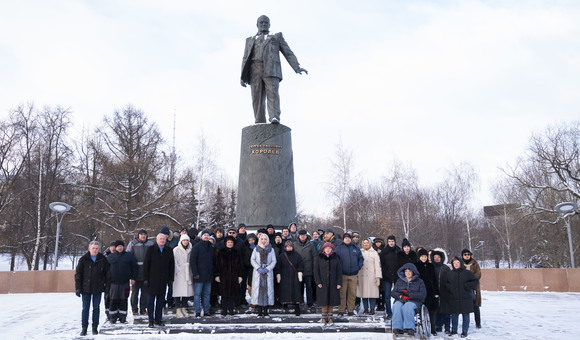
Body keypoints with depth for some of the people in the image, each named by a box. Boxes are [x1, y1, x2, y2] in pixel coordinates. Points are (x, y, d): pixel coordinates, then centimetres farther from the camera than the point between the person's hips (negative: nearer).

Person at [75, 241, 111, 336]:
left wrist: (107, 285, 3)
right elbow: (78, 274, -1)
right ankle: (84, 328, 12)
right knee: (85, 308, 3)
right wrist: (78, 288, -5)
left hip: (98, 289, 1)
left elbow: (108, 273, 9)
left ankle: (95, 327, 17)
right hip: (86, 288, -1)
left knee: (96, 308, 7)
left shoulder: (103, 259, 1)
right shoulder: (83, 259, -3)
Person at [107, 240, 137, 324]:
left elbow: (134, 267, 10)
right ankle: (112, 317, 13)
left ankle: (123, 317, 12)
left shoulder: (129, 256, 7)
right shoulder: (110, 257, 7)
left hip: (125, 283, 0)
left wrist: (133, 278, 5)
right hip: (113, 283, 0)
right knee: (113, 300, 1)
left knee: (124, 300, 4)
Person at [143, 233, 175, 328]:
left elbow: (171, 266, 11)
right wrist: (146, 279, -7)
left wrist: (171, 279, 6)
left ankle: (158, 319, 17)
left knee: (161, 300, 8)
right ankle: (151, 321, 6)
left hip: (163, 280, 3)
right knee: (151, 300, 0)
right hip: (152, 280, -3)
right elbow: (146, 265, -2)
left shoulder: (169, 251, 7)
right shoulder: (150, 249, -1)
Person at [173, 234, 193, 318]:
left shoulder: (190, 250, 11)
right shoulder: (176, 250, -2)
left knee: (187, 291, 4)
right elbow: (174, 262, -4)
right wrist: (178, 271, -10)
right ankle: (178, 310, 0)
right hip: (179, 274, -4)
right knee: (178, 291, -5)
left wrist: (191, 272, 7)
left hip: (187, 273, 4)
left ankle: (184, 308, 13)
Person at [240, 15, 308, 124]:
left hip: (271, 69, -2)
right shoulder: (250, 40, 31)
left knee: (272, 92, -22)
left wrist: (297, 67, -1)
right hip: (255, 70, 2)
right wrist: (243, 76, 6)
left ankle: (275, 118, -36)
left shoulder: (277, 37, 27)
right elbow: (245, 59, 21)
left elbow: (288, 53, 15)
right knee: (257, 97, -11)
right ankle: (259, 124, -17)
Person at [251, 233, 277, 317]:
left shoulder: (271, 249, 9)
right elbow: (252, 260, 3)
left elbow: (274, 261, 4)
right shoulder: (256, 249, 10)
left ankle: (265, 311, -1)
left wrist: (267, 269, -10)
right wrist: (258, 268, -10)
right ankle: (259, 311, -3)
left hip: (268, 272, 0)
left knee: (267, 289, -5)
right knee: (258, 289, -6)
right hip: (258, 272, 0)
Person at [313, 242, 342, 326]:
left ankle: (330, 317, 14)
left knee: (332, 300, 2)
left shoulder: (335, 258, 5)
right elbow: (316, 270, 0)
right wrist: (318, 282, -9)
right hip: (323, 283, -1)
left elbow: (339, 271, 4)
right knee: (324, 300, 0)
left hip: (333, 283, 1)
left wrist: (339, 283, -4)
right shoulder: (319, 258, 2)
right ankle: (324, 317, 13)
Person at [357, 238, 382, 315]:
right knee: (363, 292, 2)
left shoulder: (374, 253, 8)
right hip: (362, 276, 2)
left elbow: (377, 265, 3)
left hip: (371, 276, -2)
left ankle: (372, 309, 2)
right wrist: (356, 276, 7)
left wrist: (378, 277, -4)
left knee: (372, 292, -6)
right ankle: (366, 309, 10)